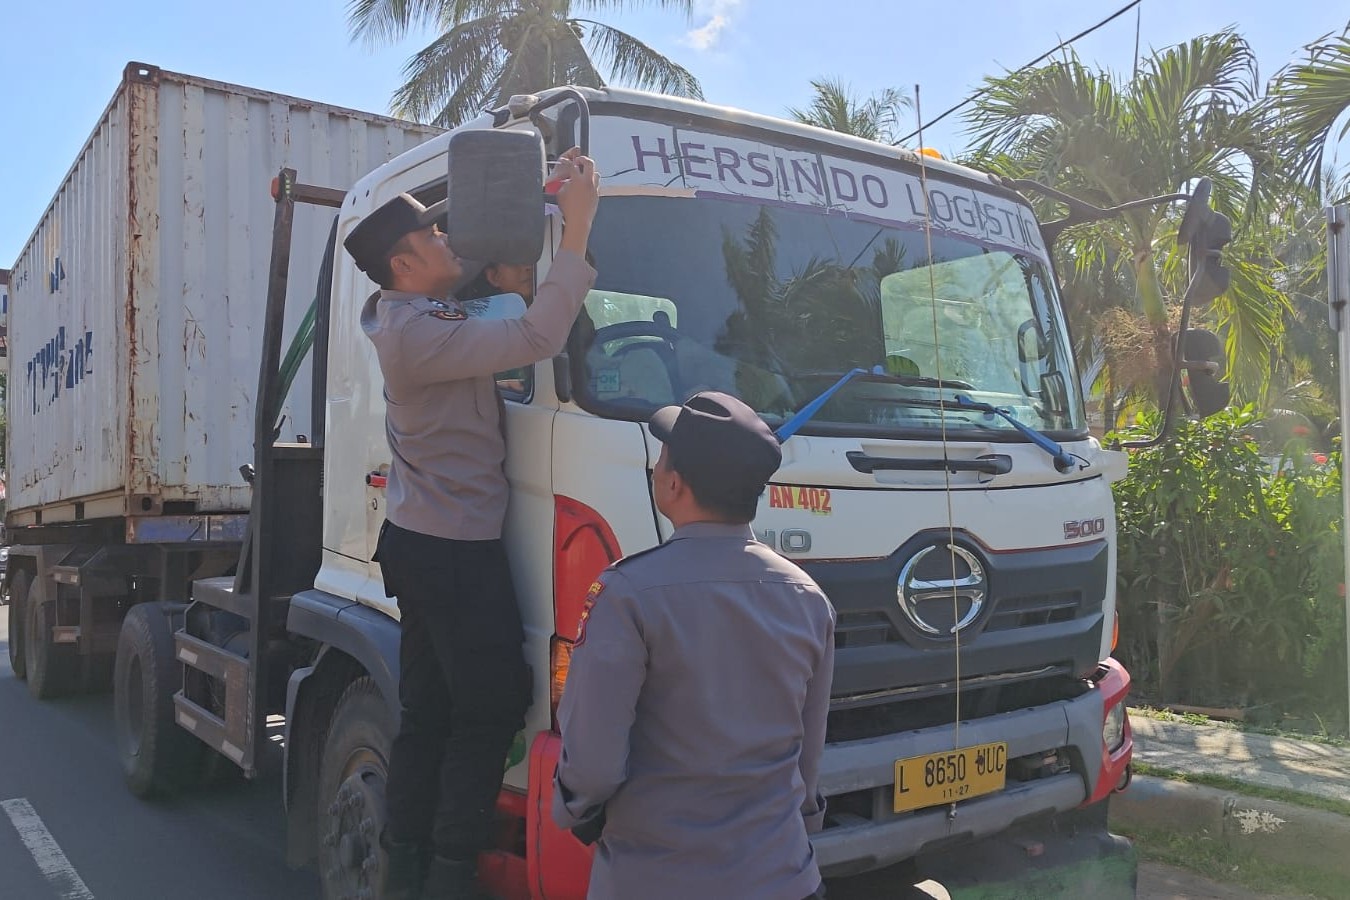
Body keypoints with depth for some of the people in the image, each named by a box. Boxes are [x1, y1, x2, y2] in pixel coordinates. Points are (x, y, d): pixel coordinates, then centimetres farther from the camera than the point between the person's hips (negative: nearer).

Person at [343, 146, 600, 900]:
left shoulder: (402, 312, 11)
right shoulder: (420, 331, -20)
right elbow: (536, 338, -30)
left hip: (428, 539, 10)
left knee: (429, 714, 14)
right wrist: (579, 225, -25)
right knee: (495, 707, 1)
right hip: (455, 551, -10)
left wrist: (545, 197, 12)